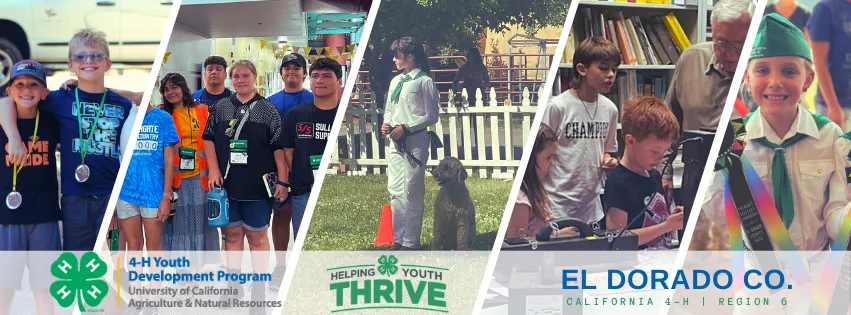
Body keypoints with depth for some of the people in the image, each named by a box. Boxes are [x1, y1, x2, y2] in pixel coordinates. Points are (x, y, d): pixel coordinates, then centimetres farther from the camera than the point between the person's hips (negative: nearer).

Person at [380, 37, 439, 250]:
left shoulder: (424, 82, -6)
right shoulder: (395, 81, 14)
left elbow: (431, 116, -8)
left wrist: (406, 128, -14)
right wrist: (386, 123, -1)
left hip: (415, 141, -7)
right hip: (396, 142, 7)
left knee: (412, 192, -3)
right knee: (395, 191, 8)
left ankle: (410, 242, 3)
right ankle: (399, 239, 15)